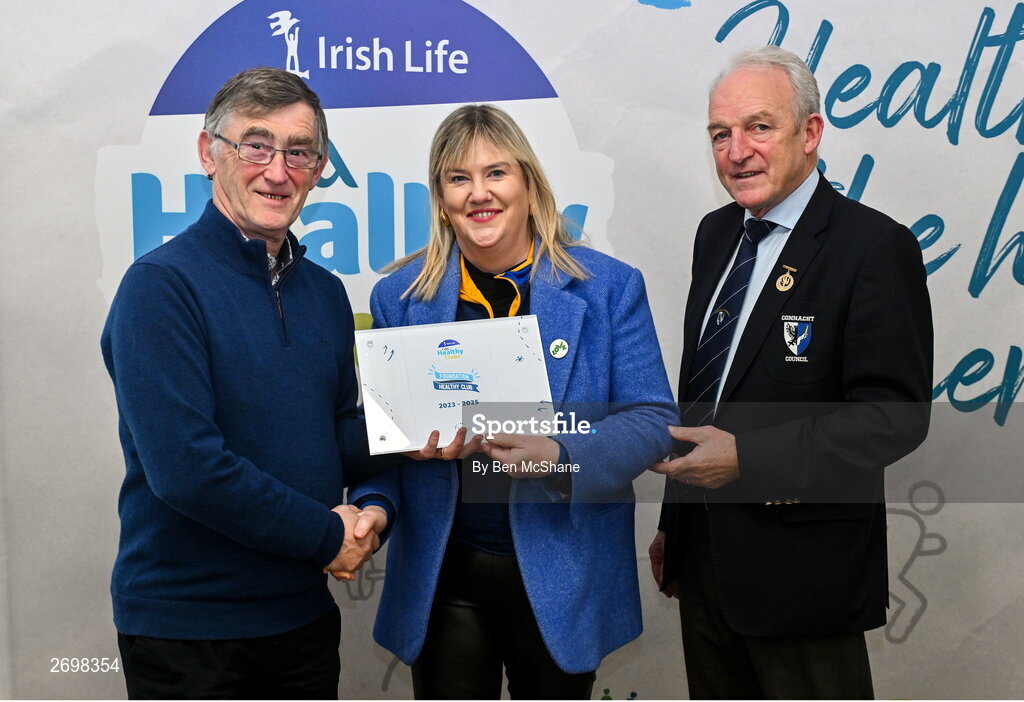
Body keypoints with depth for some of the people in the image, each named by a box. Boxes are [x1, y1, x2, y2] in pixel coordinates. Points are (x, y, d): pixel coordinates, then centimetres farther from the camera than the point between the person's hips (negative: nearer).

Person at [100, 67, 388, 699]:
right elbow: (185, 467, -24)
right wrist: (327, 537, -15)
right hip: (185, 623, -6)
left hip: (304, 612, 6)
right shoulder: (161, 285, -15)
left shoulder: (325, 292, 6)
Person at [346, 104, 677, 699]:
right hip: (443, 576, 1)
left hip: (564, 577, -1)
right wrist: (375, 505, -13)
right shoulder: (400, 297, 3)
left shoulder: (609, 287, -3)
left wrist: (561, 458, -22)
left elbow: (652, 420, -6)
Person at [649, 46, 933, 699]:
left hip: (801, 569, -6)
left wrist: (748, 458, -27)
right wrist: (675, 523, 16)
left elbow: (896, 413, -20)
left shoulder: (875, 246, -15)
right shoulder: (716, 234, 8)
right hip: (704, 558, 7)